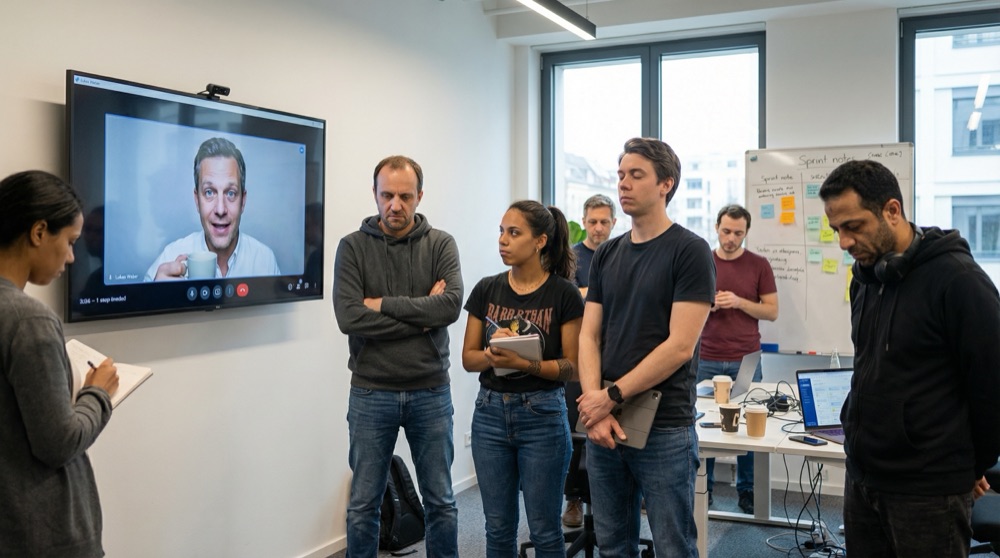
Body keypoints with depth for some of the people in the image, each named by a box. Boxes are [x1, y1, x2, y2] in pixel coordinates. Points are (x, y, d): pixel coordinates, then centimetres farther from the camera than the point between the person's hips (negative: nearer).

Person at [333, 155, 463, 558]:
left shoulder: (441, 244, 1)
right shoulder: (353, 247, -2)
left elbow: (452, 305, -15)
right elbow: (349, 317, -15)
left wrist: (383, 305, -16)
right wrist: (422, 315, -14)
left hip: (431, 393, 1)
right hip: (371, 394, 0)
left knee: (441, 502, 12)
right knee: (363, 506, 10)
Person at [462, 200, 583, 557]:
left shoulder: (564, 294, -8)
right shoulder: (486, 290, 3)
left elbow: (572, 367, -8)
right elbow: (468, 358, 5)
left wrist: (523, 363, -21)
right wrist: (491, 355, -16)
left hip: (542, 416, -3)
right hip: (490, 414, 4)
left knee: (544, 529, 6)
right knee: (498, 527, 13)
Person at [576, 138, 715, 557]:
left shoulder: (690, 252, -7)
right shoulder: (606, 254, 10)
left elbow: (680, 346, -14)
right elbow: (589, 336, 6)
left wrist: (612, 396, -13)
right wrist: (594, 403, -9)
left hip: (664, 428, -5)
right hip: (603, 424, 5)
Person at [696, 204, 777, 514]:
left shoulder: (759, 265, 2)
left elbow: (772, 311, 1)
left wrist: (739, 302, -14)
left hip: (746, 360, -1)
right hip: (707, 360, 1)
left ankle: (747, 490, 17)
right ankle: (704, 487, 17)